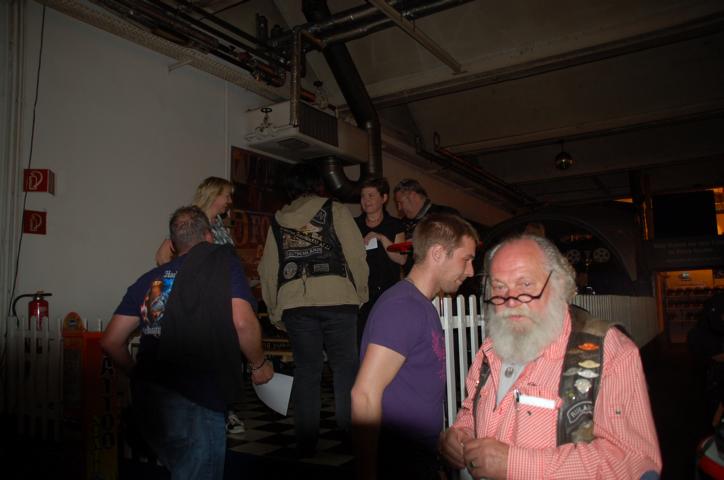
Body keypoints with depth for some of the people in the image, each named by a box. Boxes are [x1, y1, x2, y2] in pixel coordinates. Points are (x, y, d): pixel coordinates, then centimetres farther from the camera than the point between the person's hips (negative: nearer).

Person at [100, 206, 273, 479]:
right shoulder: (222, 260, 0)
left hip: (146, 403, 6)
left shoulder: (149, 279, 14)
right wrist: (259, 365, 3)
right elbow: (242, 322, -13)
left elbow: (111, 341, 12)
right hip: (196, 400, -6)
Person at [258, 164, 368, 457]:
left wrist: (274, 310, 23)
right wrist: (361, 293, 10)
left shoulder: (277, 221, 18)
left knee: (306, 370, 8)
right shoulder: (334, 210, 8)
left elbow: (267, 269, 16)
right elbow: (356, 254, 0)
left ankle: (306, 445, 11)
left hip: (293, 302, 3)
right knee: (345, 367, 7)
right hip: (336, 297, -3)